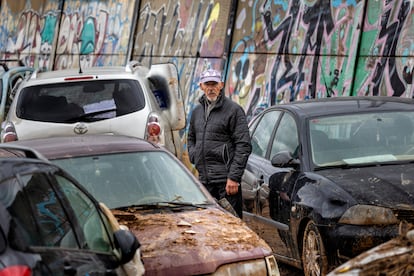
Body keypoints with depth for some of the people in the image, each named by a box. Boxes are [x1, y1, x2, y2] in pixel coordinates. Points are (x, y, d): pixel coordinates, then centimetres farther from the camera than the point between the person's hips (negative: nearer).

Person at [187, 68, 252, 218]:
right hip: (204, 179, 7)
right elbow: (191, 137, 32)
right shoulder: (197, 111, 16)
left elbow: (243, 145, -10)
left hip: (225, 179, -7)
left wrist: (234, 177, -15)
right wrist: (194, 156, 11)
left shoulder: (233, 109, -5)